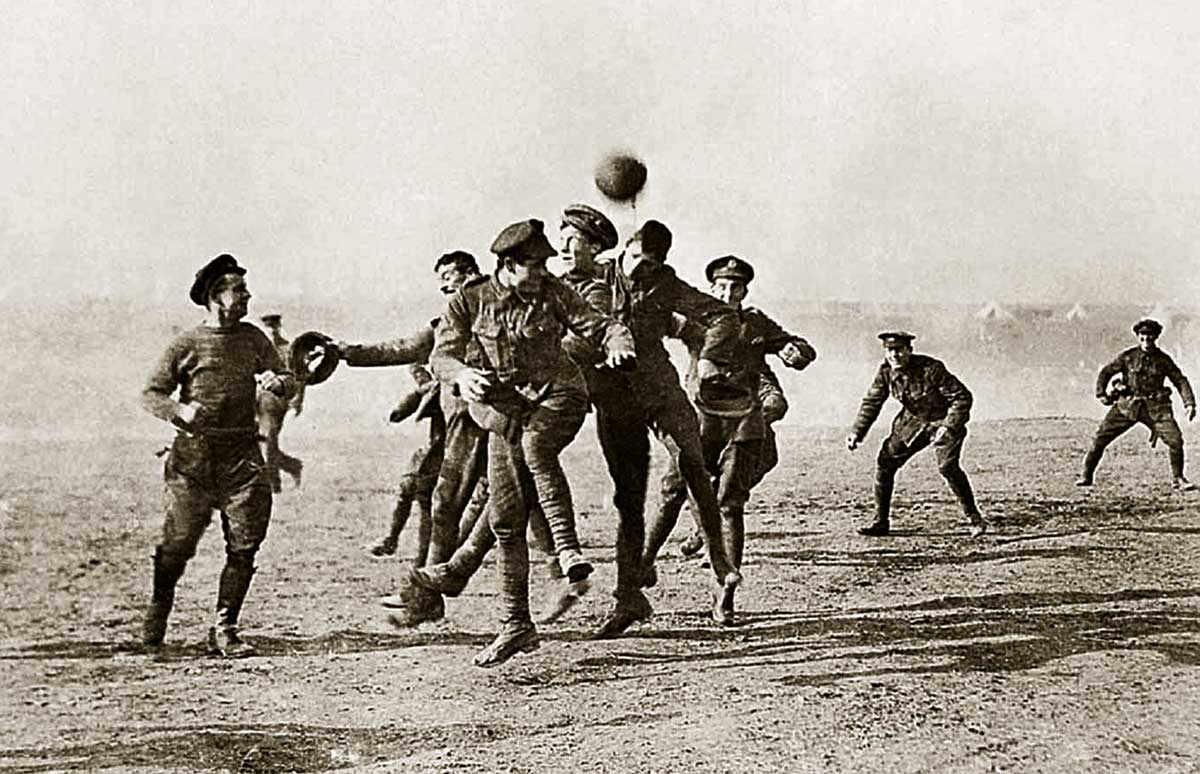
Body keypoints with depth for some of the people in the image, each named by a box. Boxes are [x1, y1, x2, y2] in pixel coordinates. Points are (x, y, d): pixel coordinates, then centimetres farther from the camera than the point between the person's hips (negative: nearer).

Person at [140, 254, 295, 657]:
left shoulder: (254, 339, 11)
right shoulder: (186, 344, 1)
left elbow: (288, 382, 8)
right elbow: (150, 394, 3)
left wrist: (277, 382, -16)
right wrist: (181, 411, -17)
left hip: (241, 455, 3)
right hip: (193, 456, -3)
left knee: (244, 545, -5)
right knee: (179, 543, 0)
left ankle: (224, 630, 6)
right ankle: (159, 606, 30)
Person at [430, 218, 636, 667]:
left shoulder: (553, 293, 0)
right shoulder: (469, 303, 1)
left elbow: (596, 325, -4)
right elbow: (441, 355, -5)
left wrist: (617, 344, -28)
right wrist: (462, 374, -28)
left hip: (557, 394, -2)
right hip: (504, 410, 2)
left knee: (536, 446, -38)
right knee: (506, 518, 1)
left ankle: (569, 554, -35)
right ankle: (516, 624, 13)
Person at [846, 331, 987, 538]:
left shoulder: (931, 369, -28)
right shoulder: (885, 371, -11)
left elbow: (962, 397, -25)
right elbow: (872, 403, 3)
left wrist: (948, 427, -34)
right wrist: (857, 433, -3)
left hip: (943, 421, -6)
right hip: (913, 422, 6)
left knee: (947, 466, -25)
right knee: (885, 462, -2)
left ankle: (975, 519, -9)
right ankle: (881, 521, 9)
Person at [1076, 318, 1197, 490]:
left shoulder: (1163, 360, 0)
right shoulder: (1128, 356, -1)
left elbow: (1181, 381, 6)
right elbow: (1106, 372, 8)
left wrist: (1189, 404, -5)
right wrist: (1101, 394, -3)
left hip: (1154, 407, 0)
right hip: (1127, 405, 0)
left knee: (1175, 440, -13)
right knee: (1100, 438, -5)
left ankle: (1178, 479, 6)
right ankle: (1086, 476, 8)